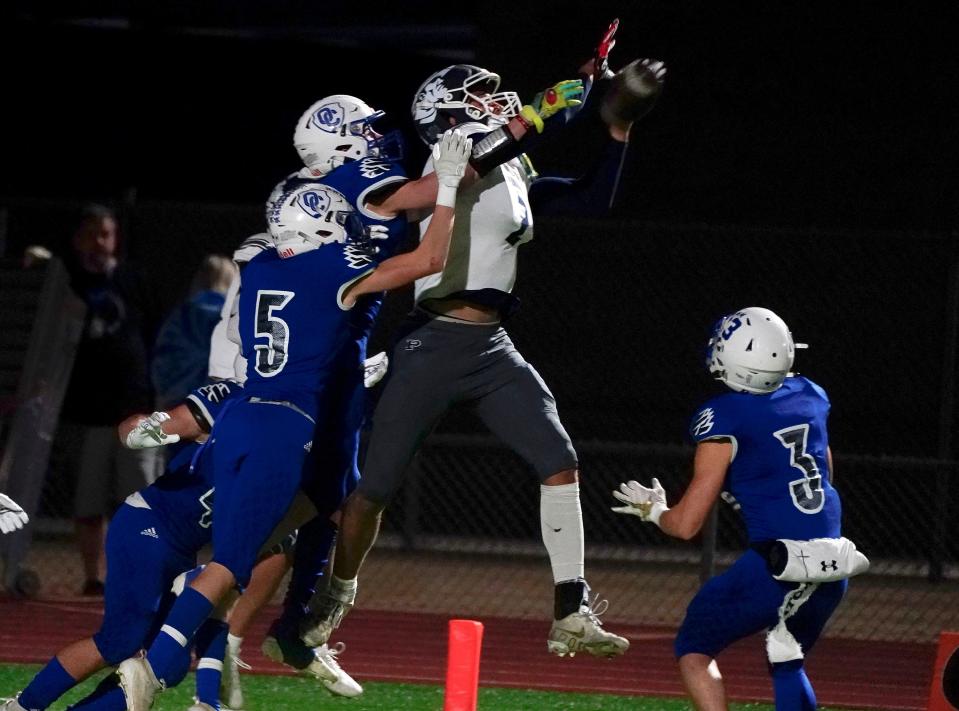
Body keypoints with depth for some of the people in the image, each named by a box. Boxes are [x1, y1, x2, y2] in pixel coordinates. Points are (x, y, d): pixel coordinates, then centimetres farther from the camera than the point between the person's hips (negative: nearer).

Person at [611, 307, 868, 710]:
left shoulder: (724, 420, -8)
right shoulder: (809, 396, 10)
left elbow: (686, 525, -4)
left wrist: (651, 509, 17)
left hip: (776, 567, -6)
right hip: (833, 571, 6)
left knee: (694, 649, 12)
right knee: (786, 664, 27)